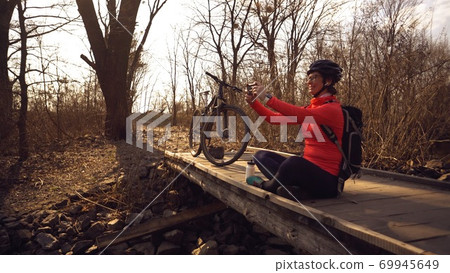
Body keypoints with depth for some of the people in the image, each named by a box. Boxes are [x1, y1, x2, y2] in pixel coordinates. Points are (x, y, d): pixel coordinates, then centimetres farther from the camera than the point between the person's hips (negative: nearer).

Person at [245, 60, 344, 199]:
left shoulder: (333, 109, -11)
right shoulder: (311, 108, 14)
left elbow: (299, 115, -30)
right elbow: (276, 118, 7)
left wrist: (267, 97, -28)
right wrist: (253, 102, -5)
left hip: (326, 178, -8)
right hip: (308, 168, 8)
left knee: (294, 162, -38)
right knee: (261, 155, 3)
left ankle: (268, 186, -6)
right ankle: (294, 188, -18)